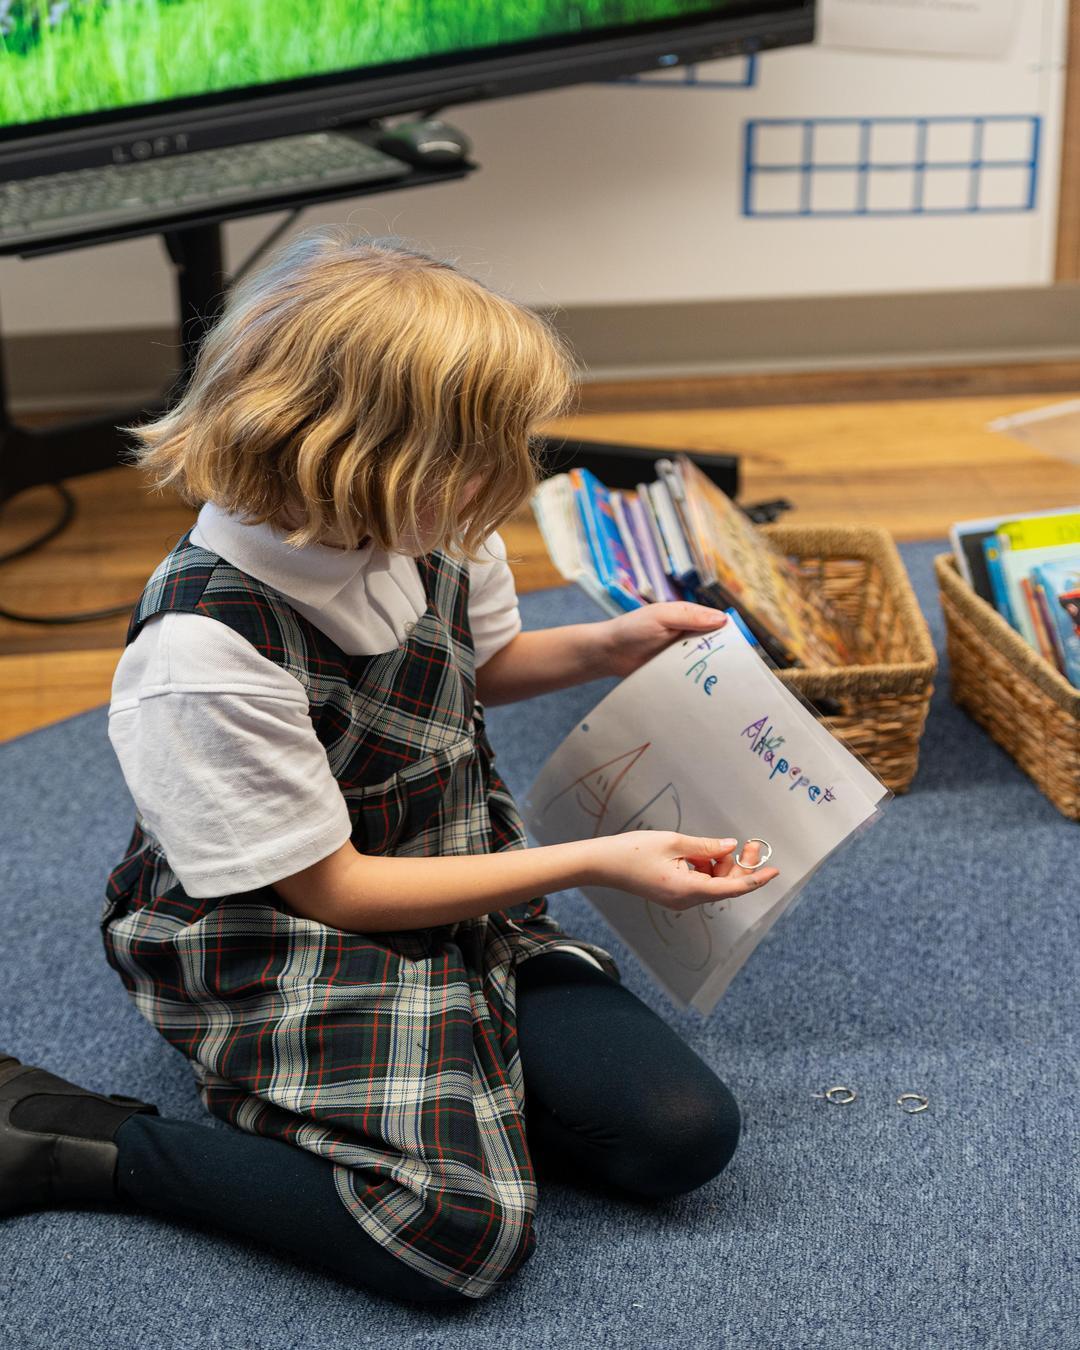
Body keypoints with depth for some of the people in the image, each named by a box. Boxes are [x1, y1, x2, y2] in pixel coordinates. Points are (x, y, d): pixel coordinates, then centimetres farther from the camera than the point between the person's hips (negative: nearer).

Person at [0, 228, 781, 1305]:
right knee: (467, 1226, -24)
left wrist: (606, 647, -4)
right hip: (281, 961, -6)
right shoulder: (205, 652, -30)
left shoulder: (423, 523, -9)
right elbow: (331, 889, -21)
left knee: (682, 1133, -6)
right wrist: (596, 861, -20)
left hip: (457, 889, 7)